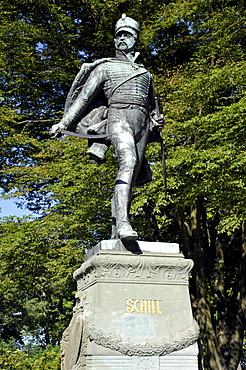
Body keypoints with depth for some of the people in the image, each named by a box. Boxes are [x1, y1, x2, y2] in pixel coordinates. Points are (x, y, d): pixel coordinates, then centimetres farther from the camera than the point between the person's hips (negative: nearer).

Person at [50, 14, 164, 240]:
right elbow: (84, 97, 12)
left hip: (142, 125, 4)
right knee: (128, 162, -32)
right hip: (118, 115, -4)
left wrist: (157, 119, 10)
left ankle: (115, 235, -11)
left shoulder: (145, 73, 33)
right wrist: (64, 122, 1)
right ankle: (123, 223, -44)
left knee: (130, 181, -7)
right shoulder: (106, 67, 21)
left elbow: (152, 105, 34)